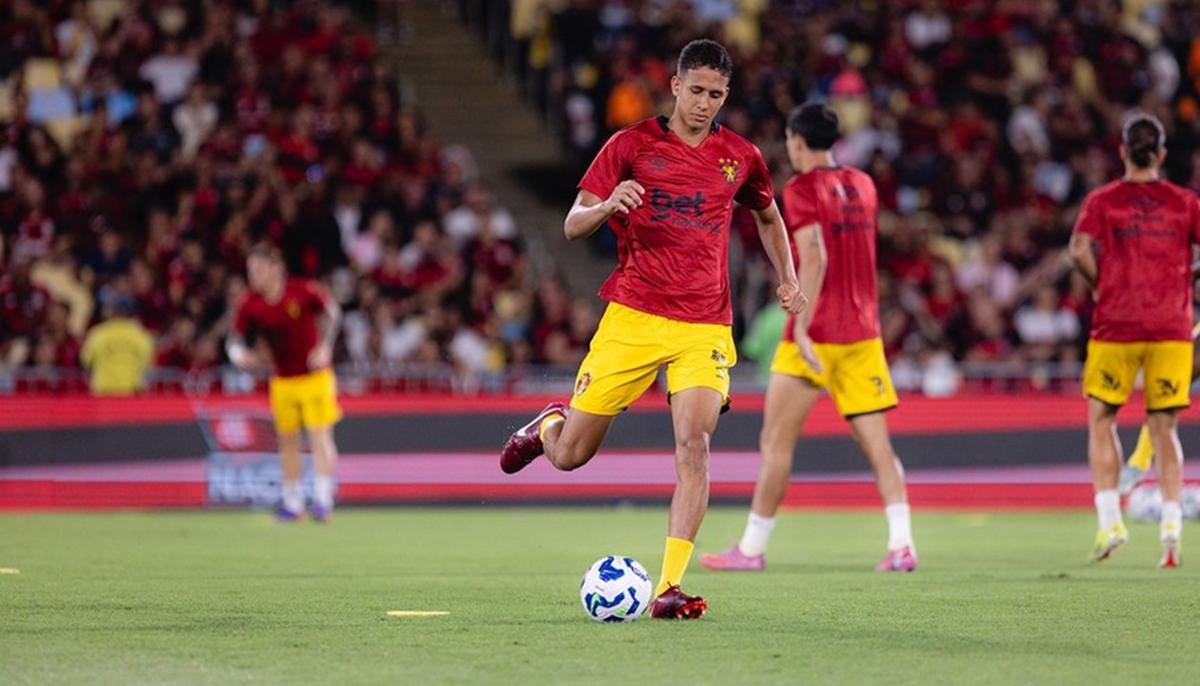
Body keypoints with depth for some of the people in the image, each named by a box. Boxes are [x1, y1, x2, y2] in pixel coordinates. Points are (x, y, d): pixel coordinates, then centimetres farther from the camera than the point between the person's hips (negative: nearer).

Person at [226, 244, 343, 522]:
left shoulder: (304, 291, -15)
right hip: (282, 381, 4)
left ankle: (322, 499, -11)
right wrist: (238, 353, -29)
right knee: (288, 439, 7)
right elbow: (234, 338, -5)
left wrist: (325, 347, -20)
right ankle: (292, 501, 17)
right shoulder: (249, 304, -7)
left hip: (315, 375, -4)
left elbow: (332, 311, -7)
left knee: (319, 435, -10)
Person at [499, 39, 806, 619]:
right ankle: (548, 424, 41)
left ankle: (670, 587, -20)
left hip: (704, 326, 1)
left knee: (694, 446, -20)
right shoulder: (632, 144, 1)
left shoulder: (740, 157, 9)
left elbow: (768, 217, 30)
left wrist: (787, 279, 16)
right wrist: (607, 206, -23)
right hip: (632, 316, -1)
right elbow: (572, 226, -2)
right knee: (569, 455, 2)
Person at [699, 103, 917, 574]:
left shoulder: (802, 189, -10)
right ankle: (901, 544, -8)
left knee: (776, 442, 2)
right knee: (876, 443, 3)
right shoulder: (862, 185, 11)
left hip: (817, 336, -6)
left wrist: (802, 327, -24)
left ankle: (752, 549, 6)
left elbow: (814, 258, -21)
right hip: (863, 333, 6)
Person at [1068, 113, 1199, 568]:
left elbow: (1080, 249, -13)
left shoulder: (1102, 201, 2)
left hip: (1116, 326, -1)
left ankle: (1109, 519, 0)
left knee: (1101, 420, 12)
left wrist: (1102, 284, 2)